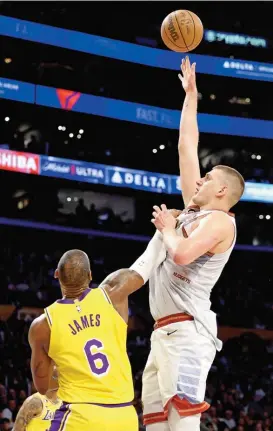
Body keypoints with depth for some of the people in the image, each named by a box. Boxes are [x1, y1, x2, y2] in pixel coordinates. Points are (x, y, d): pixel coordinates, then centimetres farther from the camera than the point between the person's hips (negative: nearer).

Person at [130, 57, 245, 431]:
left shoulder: (219, 220, -7)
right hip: (166, 331, 10)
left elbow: (182, 253, -26)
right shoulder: (195, 208, 19)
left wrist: (168, 228, -5)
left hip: (187, 330, -10)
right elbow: (187, 146, 24)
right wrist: (191, 94, 29)